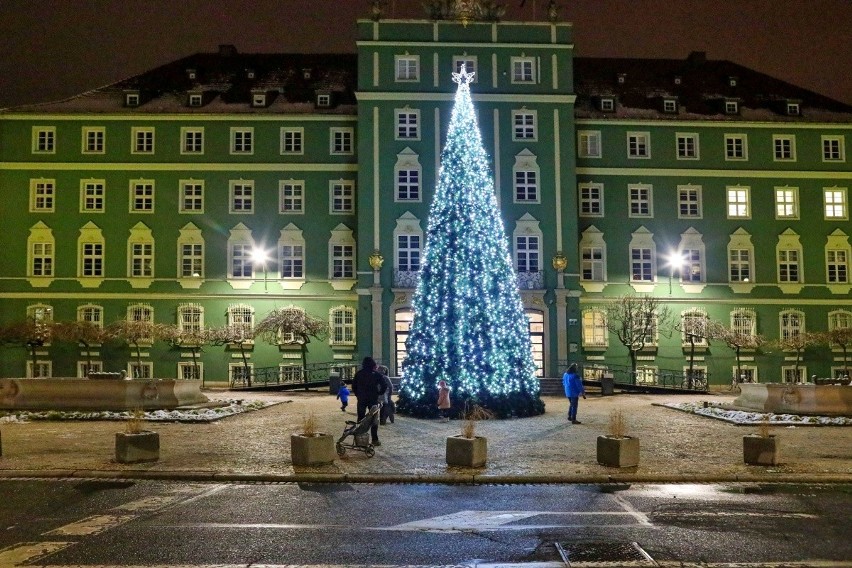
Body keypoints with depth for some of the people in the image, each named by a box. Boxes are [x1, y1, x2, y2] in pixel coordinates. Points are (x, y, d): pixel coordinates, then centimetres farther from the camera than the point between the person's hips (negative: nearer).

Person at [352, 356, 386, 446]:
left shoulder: (358, 374, 3)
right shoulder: (376, 374, -2)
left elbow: (354, 386, 3)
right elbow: (383, 385, -7)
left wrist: (358, 395, 12)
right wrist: (379, 394, 5)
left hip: (361, 399, 1)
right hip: (373, 399, -1)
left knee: (361, 419, 9)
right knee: (374, 419, 5)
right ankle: (375, 439, 1)